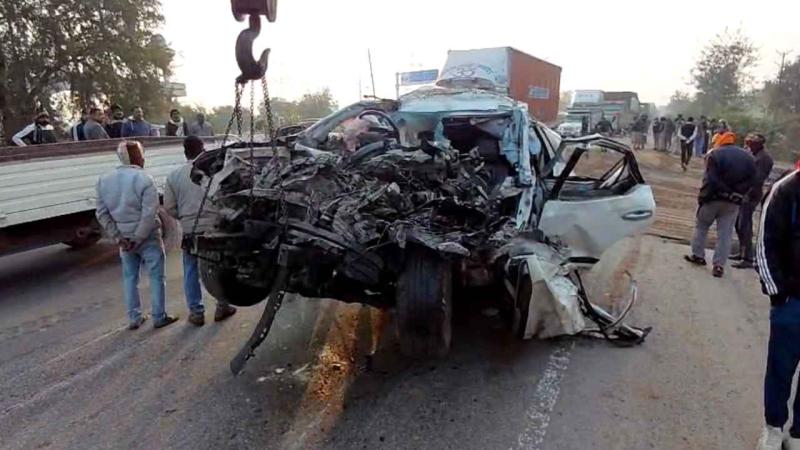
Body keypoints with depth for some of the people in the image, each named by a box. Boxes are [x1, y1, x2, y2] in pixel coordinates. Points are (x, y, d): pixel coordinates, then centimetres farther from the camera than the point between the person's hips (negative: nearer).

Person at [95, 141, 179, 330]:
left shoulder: (104, 180, 4)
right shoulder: (143, 179, -16)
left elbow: (102, 213, 2)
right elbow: (149, 213, -23)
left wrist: (118, 237, 0)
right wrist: (139, 237, -16)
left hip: (124, 238, 6)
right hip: (148, 237, -5)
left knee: (130, 277, 16)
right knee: (156, 276, 6)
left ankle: (134, 318, 22)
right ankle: (159, 317, 11)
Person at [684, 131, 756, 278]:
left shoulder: (715, 154, -10)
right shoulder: (748, 157, 10)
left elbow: (710, 180, -18)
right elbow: (751, 182, 7)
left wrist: (702, 197, -11)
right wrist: (739, 195, 11)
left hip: (714, 198, -4)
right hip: (734, 202, 4)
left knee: (701, 226, 15)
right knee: (725, 233, 6)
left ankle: (698, 255, 20)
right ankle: (719, 265, 5)